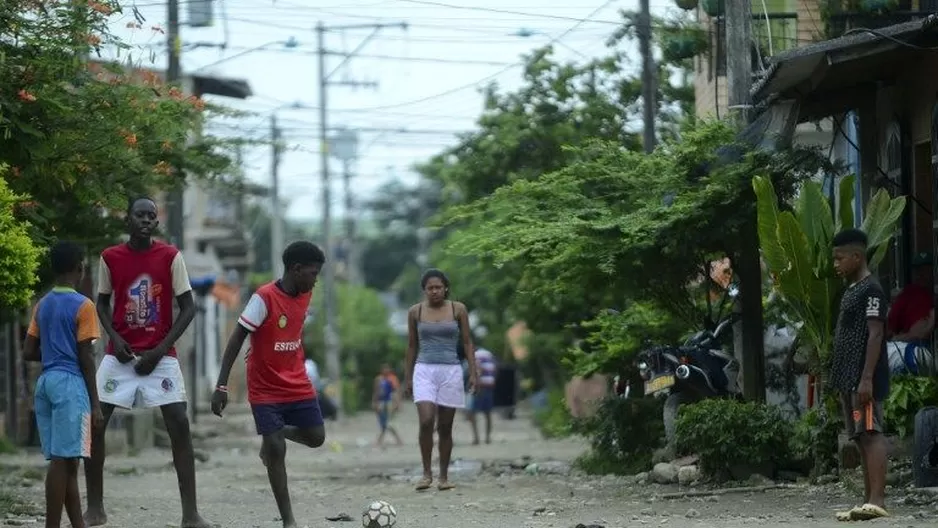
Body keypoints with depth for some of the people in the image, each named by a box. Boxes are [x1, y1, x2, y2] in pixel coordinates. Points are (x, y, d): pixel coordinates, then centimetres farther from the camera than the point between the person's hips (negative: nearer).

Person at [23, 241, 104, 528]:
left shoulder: (42, 305, 13)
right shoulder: (83, 306, -7)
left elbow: (28, 352, 11)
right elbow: (86, 358, -10)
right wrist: (95, 403, -6)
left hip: (46, 382, 8)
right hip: (70, 383, -8)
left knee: (66, 460, 10)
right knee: (63, 460, -9)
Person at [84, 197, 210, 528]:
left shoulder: (170, 257, -6)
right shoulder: (110, 258, 0)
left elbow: (188, 308, -4)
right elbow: (102, 303, 11)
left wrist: (161, 349, -12)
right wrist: (114, 338, -7)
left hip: (160, 355, -2)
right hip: (120, 354, 2)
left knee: (179, 424, -12)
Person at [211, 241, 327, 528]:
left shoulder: (305, 295, 0)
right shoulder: (264, 298, -21)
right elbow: (237, 338, -20)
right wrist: (221, 386, -22)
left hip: (298, 386, 6)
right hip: (266, 391, -6)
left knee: (316, 437, 1)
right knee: (277, 450, -10)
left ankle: (273, 435, 31)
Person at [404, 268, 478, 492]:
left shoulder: (458, 309, 3)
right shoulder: (415, 312, 5)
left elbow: (467, 342, 7)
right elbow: (412, 346, 12)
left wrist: (473, 372, 0)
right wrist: (408, 377, 11)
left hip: (450, 372, 0)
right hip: (424, 371, 0)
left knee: (445, 427, 2)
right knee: (426, 421, -17)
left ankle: (444, 476, 13)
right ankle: (427, 473, -6)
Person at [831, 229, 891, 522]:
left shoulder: (871, 290, -9)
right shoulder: (851, 290, 19)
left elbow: (875, 335, -16)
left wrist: (867, 378, -22)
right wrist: (841, 381, 20)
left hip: (864, 379, -10)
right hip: (848, 378, 10)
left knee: (871, 433, -14)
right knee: (861, 438, 8)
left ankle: (877, 501, -20)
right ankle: (868, 501, 8)